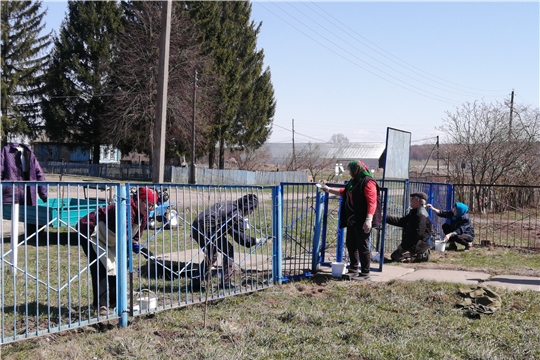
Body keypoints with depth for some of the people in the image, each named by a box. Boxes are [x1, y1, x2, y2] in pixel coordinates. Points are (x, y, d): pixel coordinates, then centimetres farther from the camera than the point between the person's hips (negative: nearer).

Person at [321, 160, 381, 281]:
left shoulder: (368, 182, -14)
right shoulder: (353, 182, 14)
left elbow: (372, 202, -22)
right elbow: (344, 192, 32)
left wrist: (369, 220, -29)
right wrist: (329, 189, 35)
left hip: (362, 222, -9)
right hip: (351, 220, 9)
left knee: (362, 247, -4)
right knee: (350, 245, 15)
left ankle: (365, 273, 4)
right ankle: (353, 269, 27)